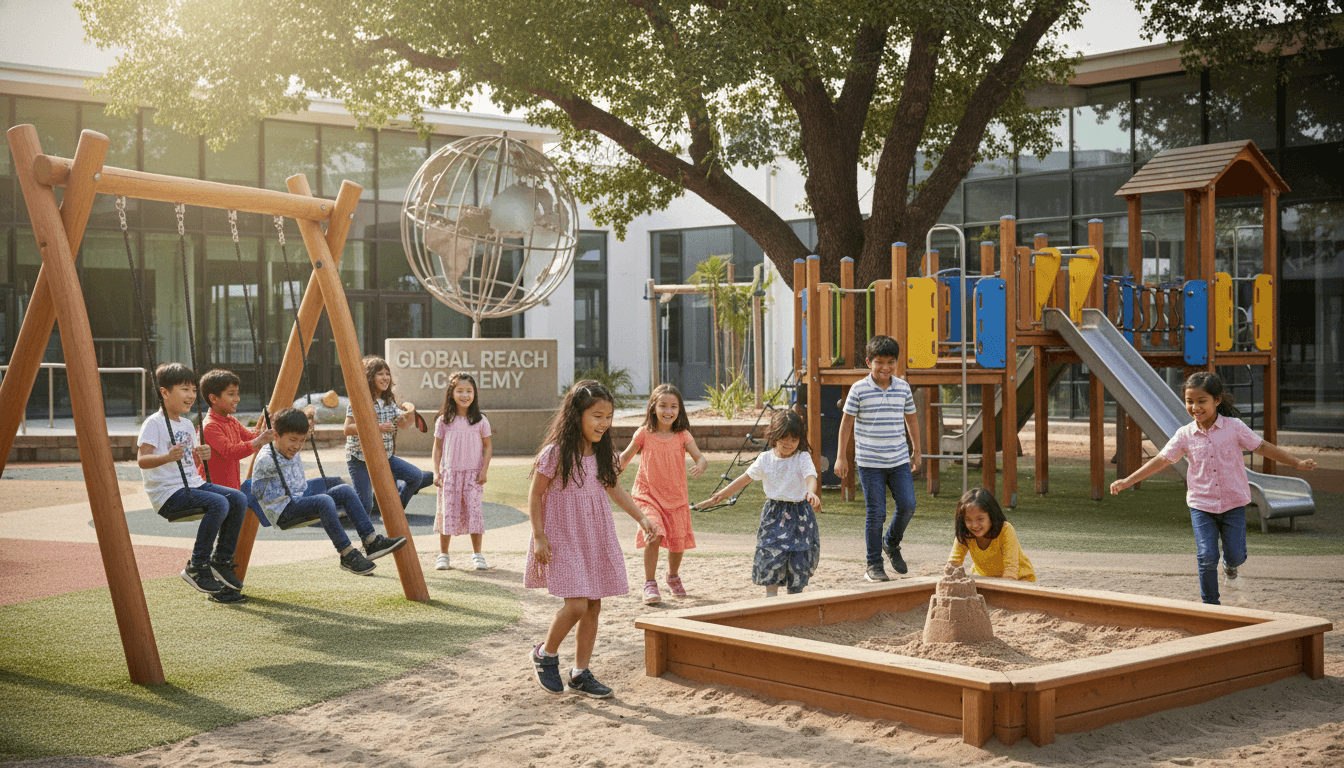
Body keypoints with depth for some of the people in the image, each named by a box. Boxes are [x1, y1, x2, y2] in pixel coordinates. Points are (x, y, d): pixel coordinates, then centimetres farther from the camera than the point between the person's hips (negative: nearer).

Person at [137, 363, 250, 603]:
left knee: (238, 499, -11)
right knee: (218, 504, -28)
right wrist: (168, 457, -36)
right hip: (168, 493, -8)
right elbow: (142, 460, -18)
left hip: (193, 484, 8)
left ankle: (222, 560, 1)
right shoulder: (154, 424, -9)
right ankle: (197, 567, -15)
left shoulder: (187, 425, 17)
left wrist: (200, 455, 3)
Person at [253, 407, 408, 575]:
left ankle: (373, 542, -13)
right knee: (324, 501, -32)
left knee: (345, 490, -7)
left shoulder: (294, 454, 12)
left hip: (301, 499, 9)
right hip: (282, 511, -9)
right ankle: (348, 556, -29)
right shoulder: (265, 460, -16)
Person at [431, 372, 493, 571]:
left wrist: (484, 470, -3)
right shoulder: (443, 421, 2)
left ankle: (477, 555, 5)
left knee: (474, 510, -4)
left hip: (473, 473, 0)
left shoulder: (480, 421, 2)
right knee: (447, 511, 0)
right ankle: (443, 555, 11)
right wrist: (436, 472, -1)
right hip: (449, 473, 0)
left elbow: (487, 447, 6)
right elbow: (437, 447, 7)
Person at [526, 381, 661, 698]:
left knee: (593, 607, 7)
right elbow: (535, 495, -7)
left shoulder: (603, 454, 4)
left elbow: (613, 488, 17)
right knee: (576, 605, -14)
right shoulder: (555, 454, -14)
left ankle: (580, 673, 19)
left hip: (597, 538, 6)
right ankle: (545, 654, 12)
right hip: (563, 540, -6)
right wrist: (539, 537, -11)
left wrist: (641, 518, 11)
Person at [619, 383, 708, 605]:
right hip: (648, 495, -2)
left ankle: (673, 576, 38)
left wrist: (700, 466, -35)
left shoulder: (682, 436, -3)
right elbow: (626, 456, 7)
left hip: (676, 497, 2)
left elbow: (701, 457, -11)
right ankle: (650, 584, -9)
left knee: (678, 540, 7)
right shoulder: (644, 434, -4)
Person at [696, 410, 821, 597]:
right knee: (770, 555, -8)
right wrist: (720, 496, 7)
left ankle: (794, 597, 18)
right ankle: (771, 596, 5)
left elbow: (810, 477, -25)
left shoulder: (803, 458, -8)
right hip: (774, 514, 2)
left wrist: (811, 493, -48)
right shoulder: (766, 459, 1)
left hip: (800, 514, -2)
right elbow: (745, 478, 7)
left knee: (799, 560, 0)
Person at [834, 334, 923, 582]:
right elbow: (847, 422, 0)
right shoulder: (859, 389, -6)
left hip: (899, 461, 3)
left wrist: (917, 451, 20)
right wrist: (841, 457, 0)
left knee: (907, 506, -3)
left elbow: (911, 419, 16)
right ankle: (874, 564, 11)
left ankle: (891, 542, 26)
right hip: (869, 463, -3)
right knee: (876, 513, -1)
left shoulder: (903, 388, 4)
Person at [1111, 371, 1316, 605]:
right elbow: (1161, 460, -4)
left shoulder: (1234, 427, -7)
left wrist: (1298, 463, 0)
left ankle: (1230, 567, 40)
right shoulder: (1185, 435, -5)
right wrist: (1127, 481, -9)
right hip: (1201, 505, 0)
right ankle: (1211, 604, 10)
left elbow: (1261, 447, 0)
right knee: (1207, 559, -7)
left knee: (1236, 556, 2)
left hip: (1233, 502, 0)